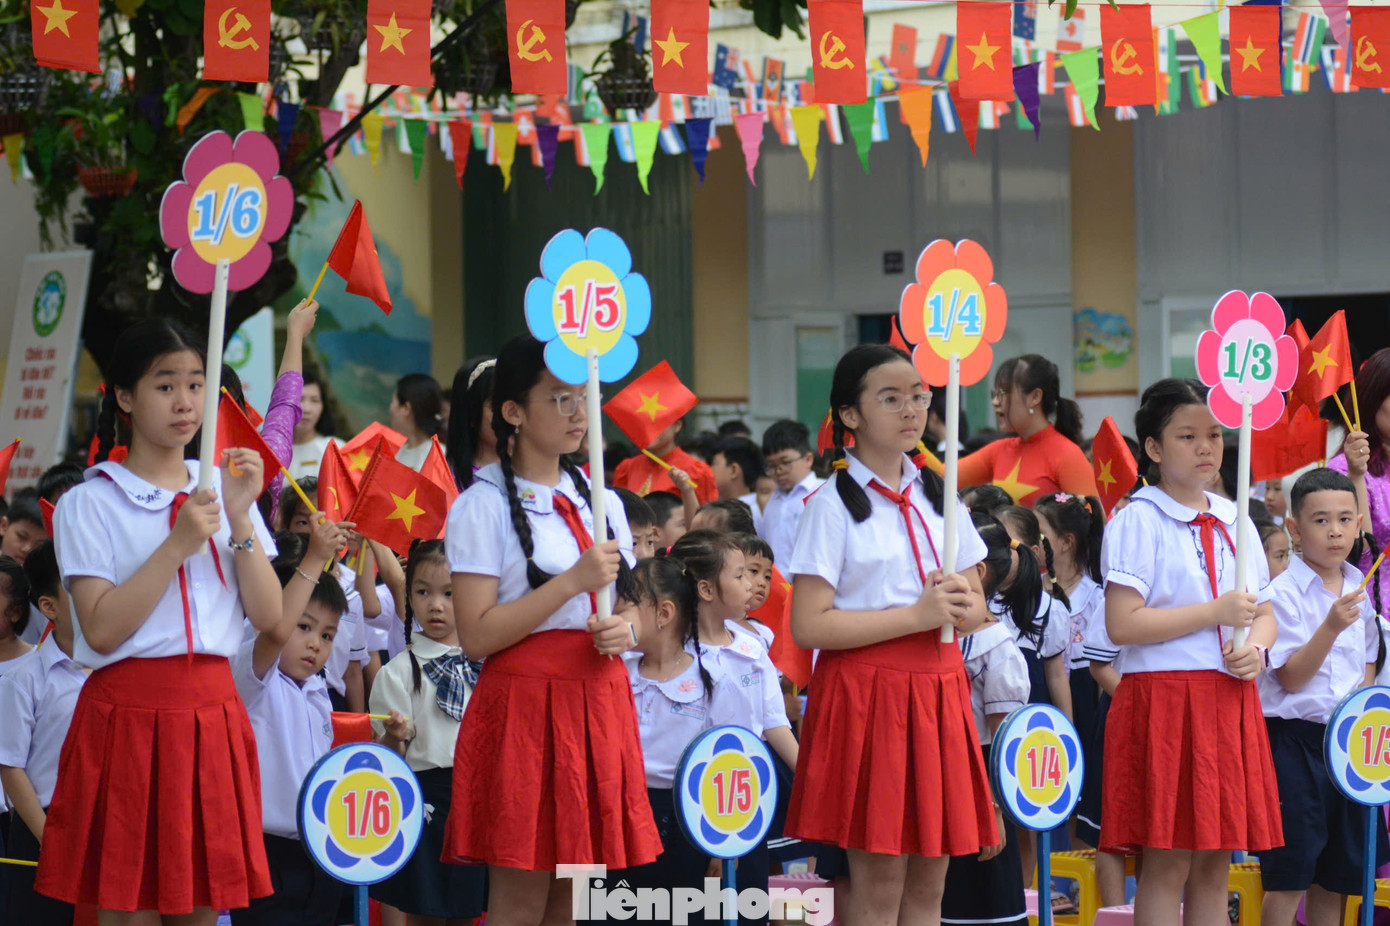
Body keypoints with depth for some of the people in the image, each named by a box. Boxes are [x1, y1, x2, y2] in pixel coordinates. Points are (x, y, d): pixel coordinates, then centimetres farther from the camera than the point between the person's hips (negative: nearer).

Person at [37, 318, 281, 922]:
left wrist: (239, 519, -7)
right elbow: (102, 629, -13)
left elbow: (268, 617, 4)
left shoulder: (222, 492, 12)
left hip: (212, 712, 4)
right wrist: (179, 544, -17)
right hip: (129, 713, -4)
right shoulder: (90, 505, -1)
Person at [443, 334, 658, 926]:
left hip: (599, 703, 6)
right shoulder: (484, 506, -5)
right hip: (524, 704, -6)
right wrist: (575, 582, -17)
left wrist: (625, 632, -2)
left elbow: (629, 609, 22)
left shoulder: (600, 502, 14)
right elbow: (476, 637, -14)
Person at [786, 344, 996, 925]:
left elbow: (978, 605, 21)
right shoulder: (834, 506, -5)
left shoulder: (938, 496, 13)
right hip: (866, 692, -6)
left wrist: (961, 605, -4)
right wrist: (916, 616, -16)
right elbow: (808, 626, -13)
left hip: (938, 691, 6)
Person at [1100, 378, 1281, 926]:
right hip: (1163, 695, -6)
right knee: (1167, 865, -6)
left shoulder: (1234, 520, 14)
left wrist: (1257, 648, -4)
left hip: (1231, 699, 6)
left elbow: (1264, 613, 19)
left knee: (1215, 864, 7)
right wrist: (1216, 614, -14)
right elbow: (1122, 624, -15)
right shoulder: (1139, 521, -6)